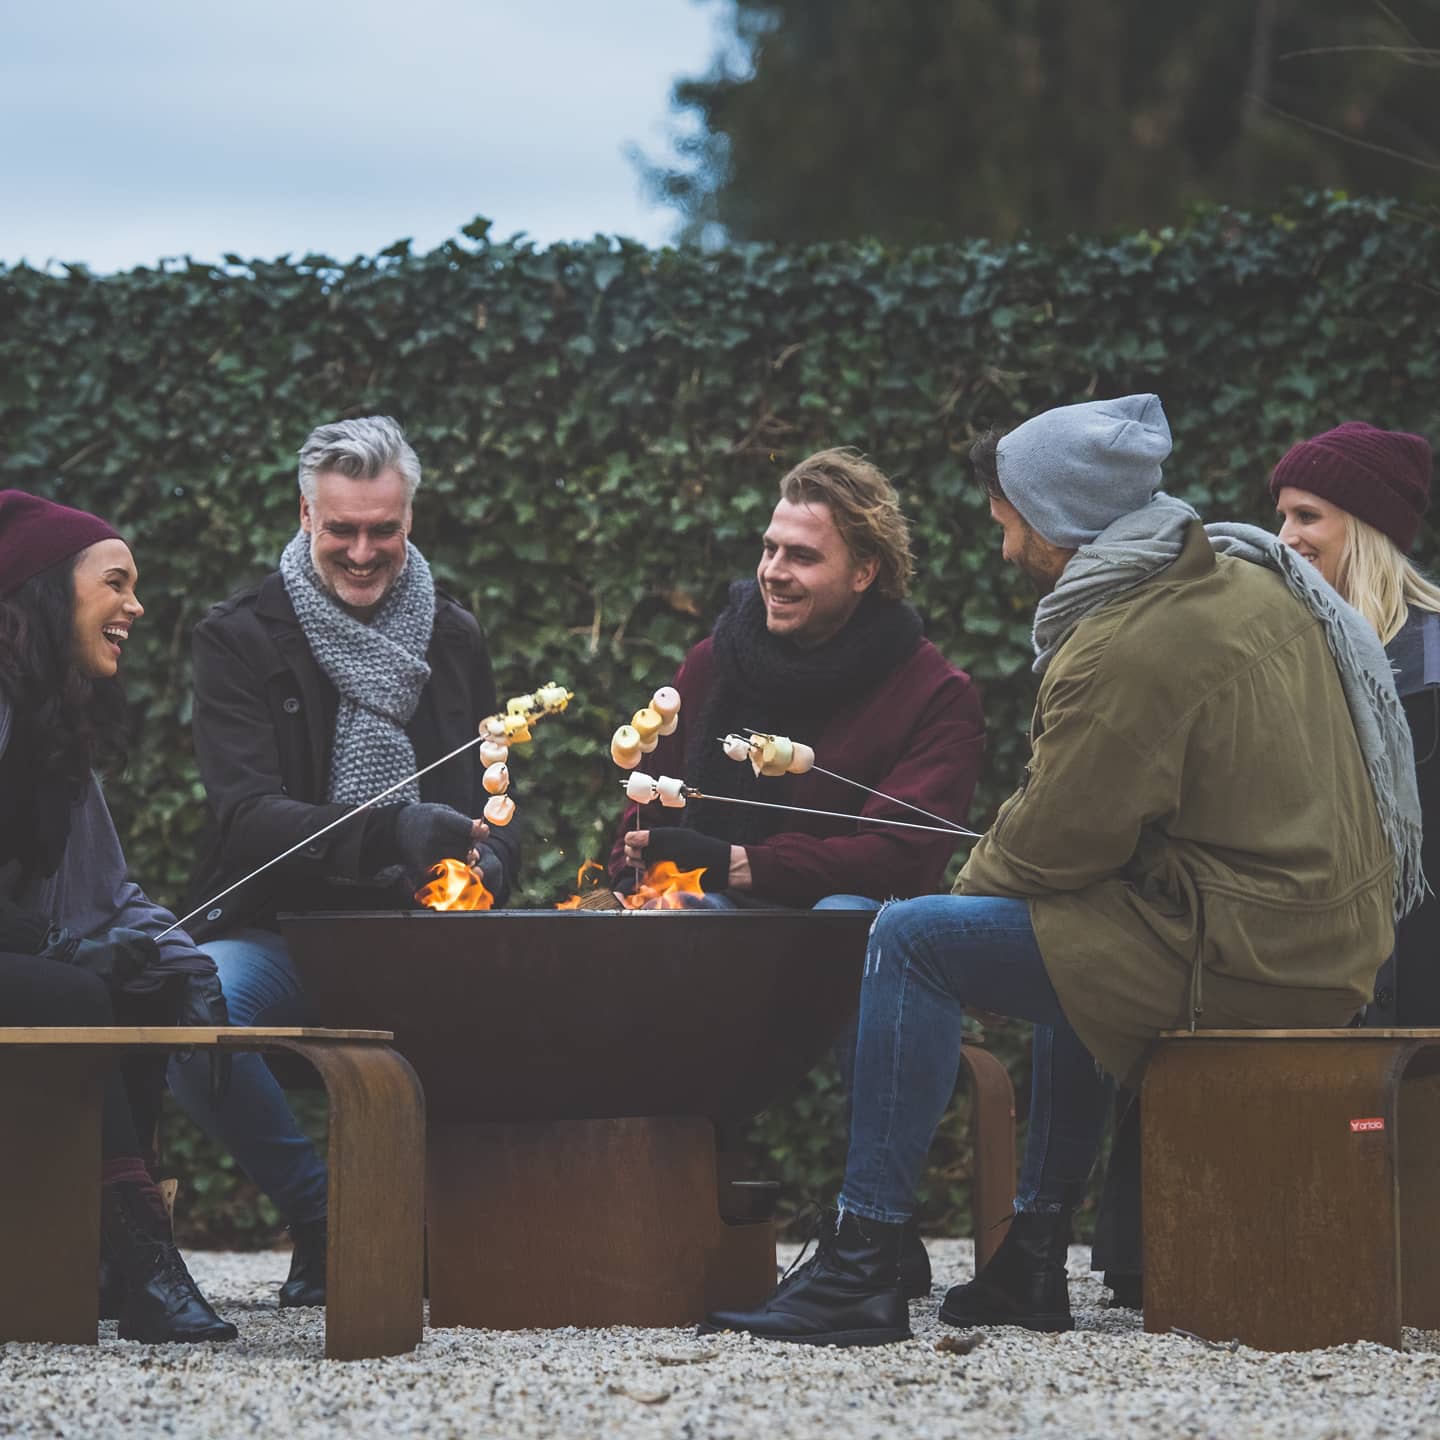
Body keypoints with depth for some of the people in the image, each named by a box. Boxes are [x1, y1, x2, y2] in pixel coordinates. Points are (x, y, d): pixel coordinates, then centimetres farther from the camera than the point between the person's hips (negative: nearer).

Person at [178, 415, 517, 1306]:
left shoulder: (453, 639, 15)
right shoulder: (243, 639, 1)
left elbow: (495, 805, 16)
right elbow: (248, 815, -13)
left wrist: (484, 862, -11)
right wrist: (392, 831, -30)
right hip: (280, 929, -2)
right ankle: (326, 1218, -10)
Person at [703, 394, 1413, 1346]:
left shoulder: (1123, 649, -17)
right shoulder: (1251, 576, 13)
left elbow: (1056, 845, -12)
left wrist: (976, 882, 9)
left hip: (1239, 954, -10)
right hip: (1333, 935, 10)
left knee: (912, 941, -8)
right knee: (1080, 937, 37)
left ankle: (862, 1269, -8)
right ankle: (1035, 1261, 33)